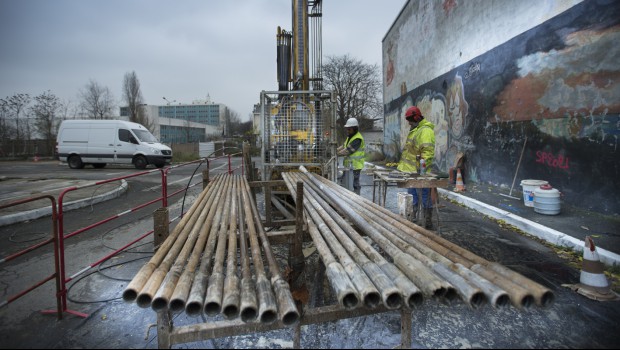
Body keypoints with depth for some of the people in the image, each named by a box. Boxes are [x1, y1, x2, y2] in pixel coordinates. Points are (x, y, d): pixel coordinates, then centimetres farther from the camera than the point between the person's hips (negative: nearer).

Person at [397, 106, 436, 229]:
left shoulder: (426, 131, -14)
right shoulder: (415, 130, 18)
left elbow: (428, 151, -24)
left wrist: (423, 166, -29)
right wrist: (402, 163, 24)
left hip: (419, 172, -10)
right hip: (410, 170, 10)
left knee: (425, 195, -1)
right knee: (412, 194, 16)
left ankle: (428, 220, 8)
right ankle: (413, 217, 27)